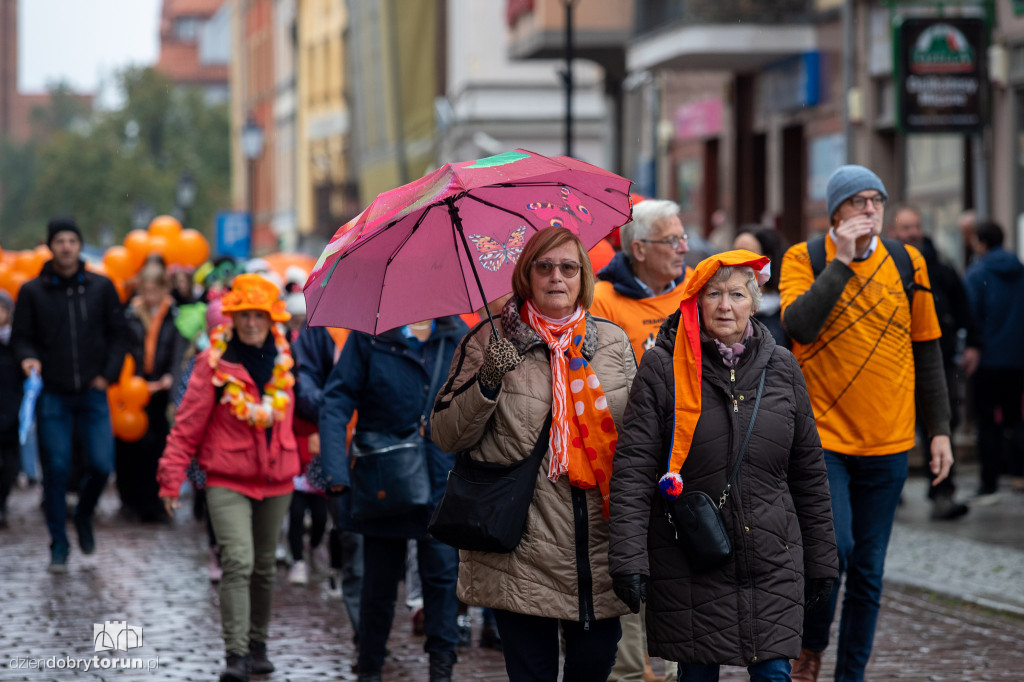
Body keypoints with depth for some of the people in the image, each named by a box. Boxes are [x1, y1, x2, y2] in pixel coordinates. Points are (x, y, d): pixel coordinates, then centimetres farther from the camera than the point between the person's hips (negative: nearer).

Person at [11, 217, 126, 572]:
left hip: (92, 393, 1)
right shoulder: (33, 291, 3)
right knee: (56, 470, -1)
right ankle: (59, 545, 11)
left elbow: (117, 334, 10)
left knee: (101, 464, -7)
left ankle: (84, 515, 24)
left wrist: (107, 374, -1)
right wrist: (28, 358, -15)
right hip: (52, 395, -1)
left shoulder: (101, 287, 6)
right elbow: (21, 337, 6)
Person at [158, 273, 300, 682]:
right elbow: (188, 424, -6)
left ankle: (257, 645, 28)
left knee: (264, 566, 14)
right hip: (227, 480, -5)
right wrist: (171, 479, -7)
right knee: (238, 562, -17)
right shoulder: (214, 362, -8)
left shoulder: (282, 360, 4)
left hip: (276, 480, 5)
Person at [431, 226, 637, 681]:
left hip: (600, 554, 3)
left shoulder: (613, 341, 11)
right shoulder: (491, 341, 1)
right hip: (523, 554, -3)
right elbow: (446, 434, -1)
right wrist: (487, 382, -18)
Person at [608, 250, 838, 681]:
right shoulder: (663, 367, -3)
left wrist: (820, 557, 14)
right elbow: (633, 467, -7)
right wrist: (628, 558, -16)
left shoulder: (781, 367, 6)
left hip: (772, 561, 2)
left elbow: (809, 469, 13)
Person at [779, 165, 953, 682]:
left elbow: (927, 350, 11)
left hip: (886, 443, 3)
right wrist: (842, 261, -19)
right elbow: (800, 326, -20)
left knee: (867, 569, 6)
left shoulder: (907, 263, 5)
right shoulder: (803, 260, -2)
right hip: (821, 433, -3)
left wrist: (939, 429, 8)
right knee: (833, 544, -19)